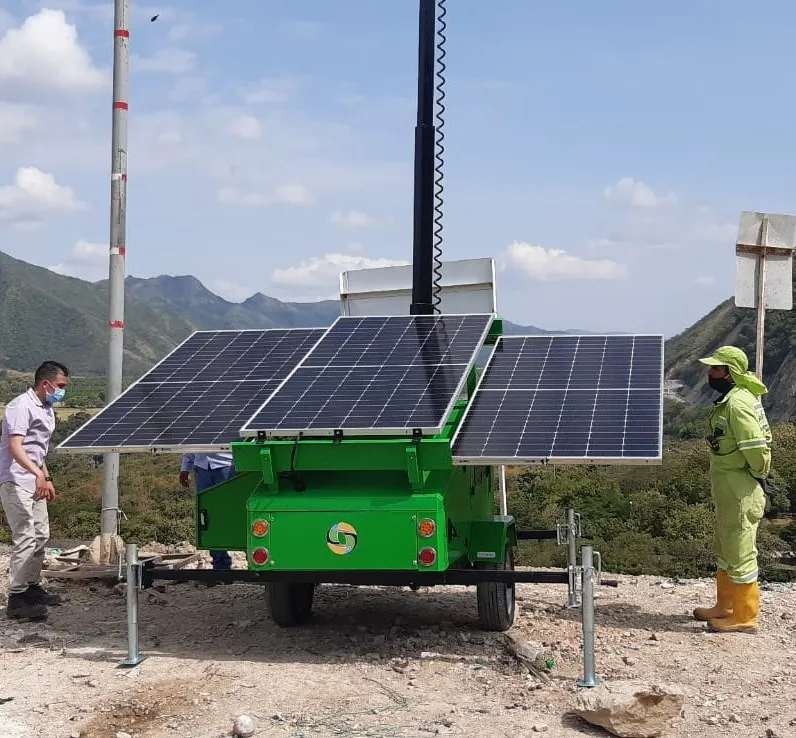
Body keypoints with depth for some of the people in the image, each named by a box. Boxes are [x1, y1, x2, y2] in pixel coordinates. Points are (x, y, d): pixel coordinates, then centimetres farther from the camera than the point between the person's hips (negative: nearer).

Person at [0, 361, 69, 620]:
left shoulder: (46, 409, 15)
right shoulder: (21, 406, -16)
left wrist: (47, 478, 24)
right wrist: (38, 474, -38)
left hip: (35, 483, 10)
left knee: (41, 535, 15)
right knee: (26, 538, -13)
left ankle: (33, 587, 28)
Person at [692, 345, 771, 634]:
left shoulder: (738, 403, -22)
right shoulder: (729, 400, 11)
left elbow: (755, 448, -27)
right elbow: (764, 438, 20)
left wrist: (757, 473, -10)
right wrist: (756, 471, 17)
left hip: (741, 491, -11)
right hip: (728, 491, 11)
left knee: (740, 553, -1)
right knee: (725, 549, 21)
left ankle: (745, 618, 9)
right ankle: (725, 607, 34)